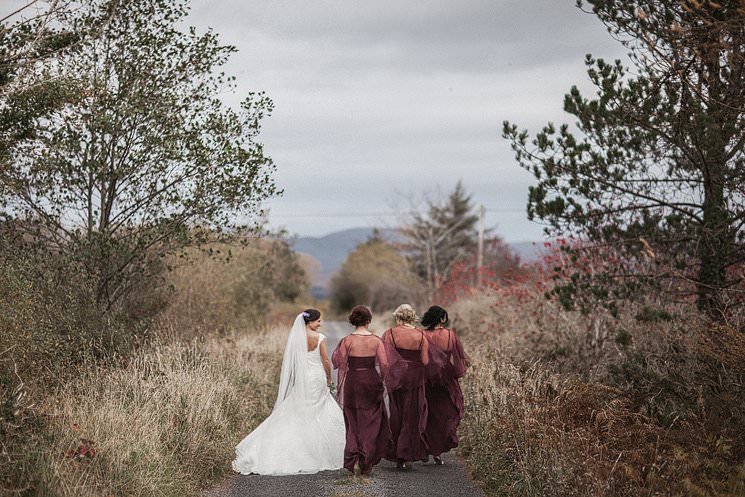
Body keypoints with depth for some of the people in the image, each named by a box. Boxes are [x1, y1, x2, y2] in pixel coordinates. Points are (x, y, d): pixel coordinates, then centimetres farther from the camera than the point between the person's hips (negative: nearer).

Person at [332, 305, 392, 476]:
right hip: (371, 382, 0)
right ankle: (366, 462, 6)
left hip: (352, 383, 0)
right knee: (371, 423, 10)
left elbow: (337, 361, -3)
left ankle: (353, 460, 4)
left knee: (353, 423, 12)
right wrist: (380, 378, 7)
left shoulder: (347, 340, -8)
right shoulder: (376, 340, -8)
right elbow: (384, 364, -10)